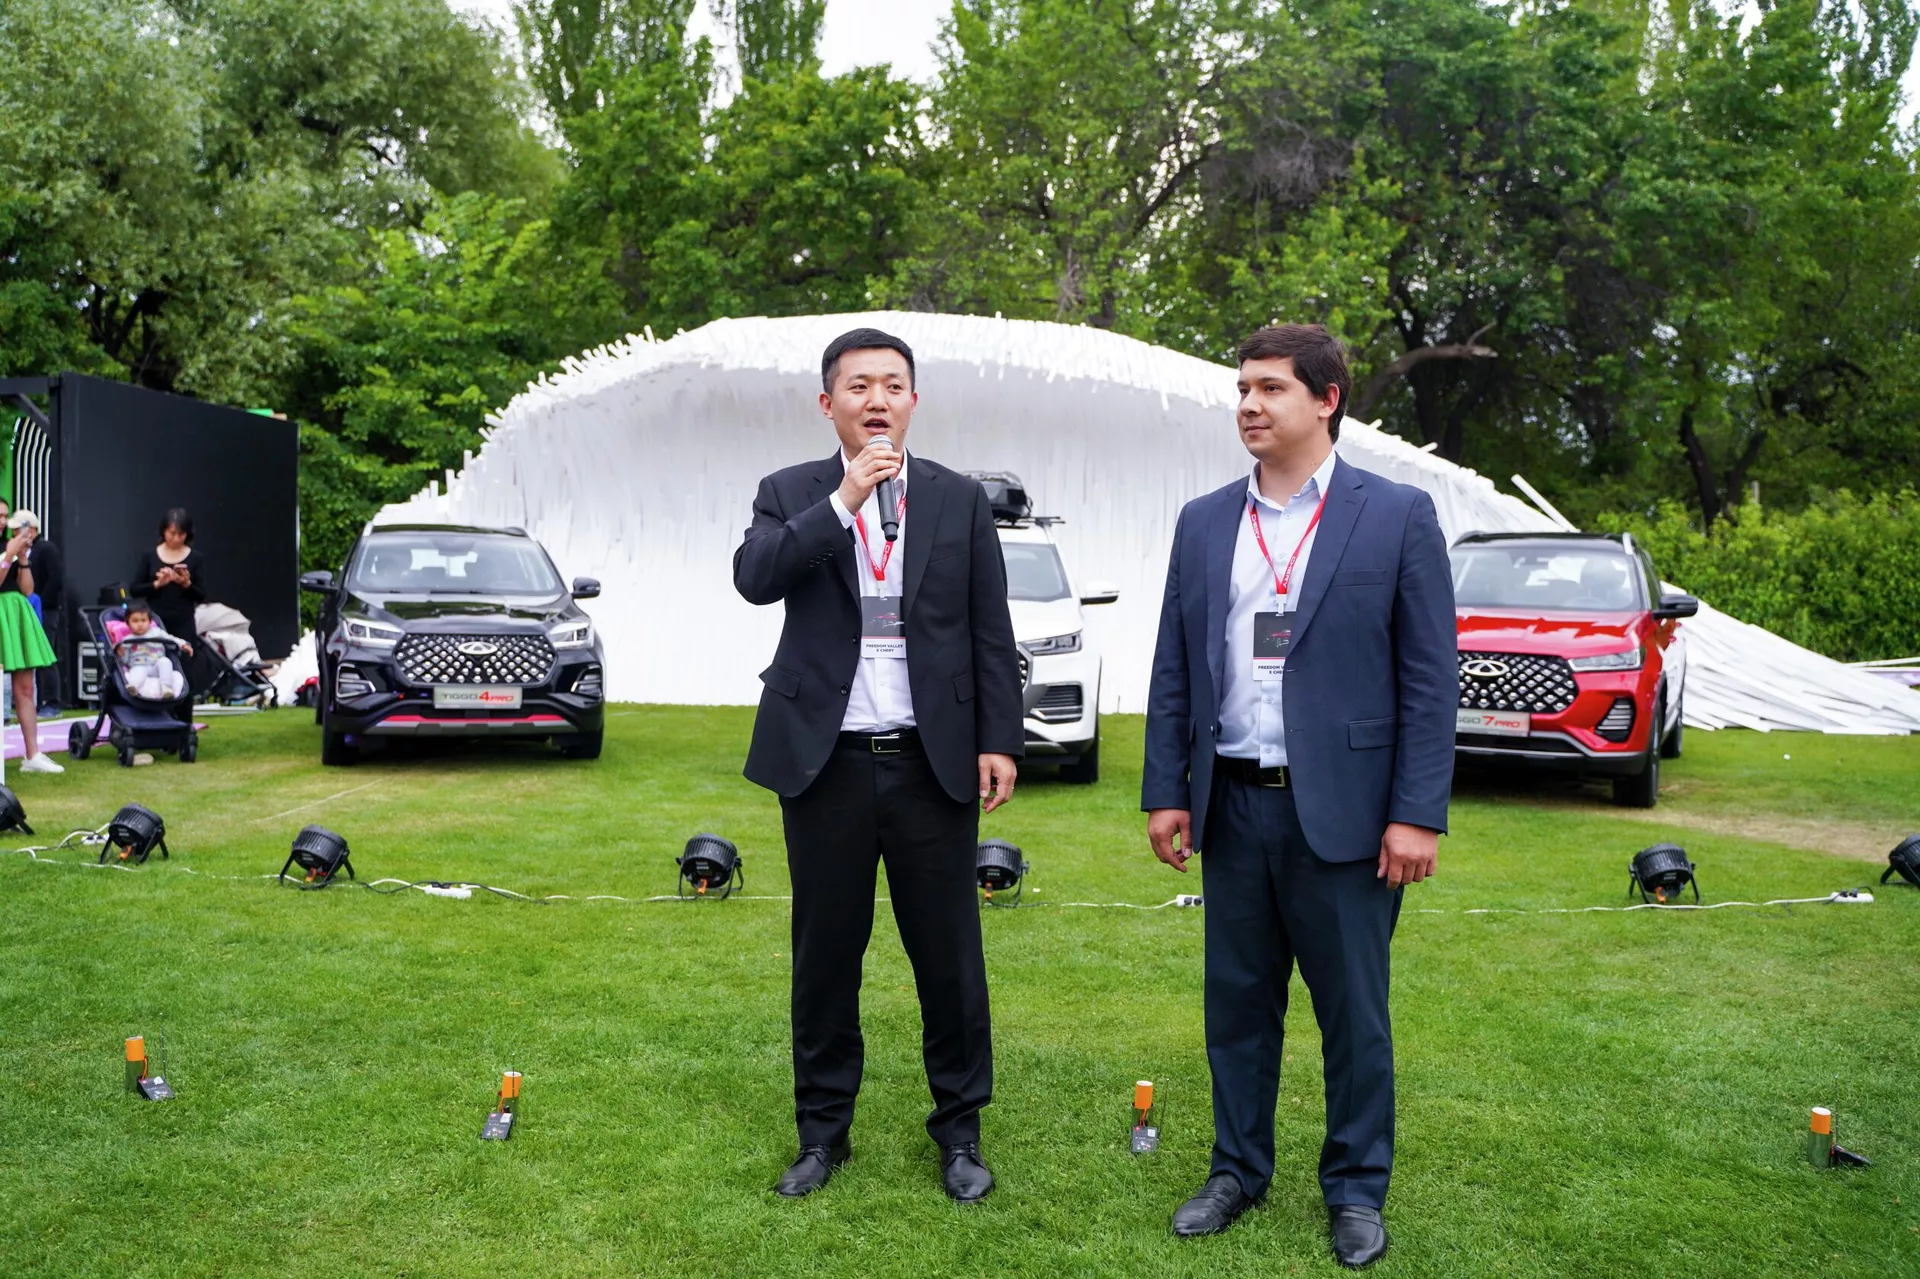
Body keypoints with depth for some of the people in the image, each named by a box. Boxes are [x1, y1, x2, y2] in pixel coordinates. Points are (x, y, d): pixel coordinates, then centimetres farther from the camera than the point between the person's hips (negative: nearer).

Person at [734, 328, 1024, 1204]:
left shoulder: (960, 500, 5)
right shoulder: (791, 496, 5)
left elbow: (991, 633, 5)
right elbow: (753, 579, -15)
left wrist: (998, 740, -2)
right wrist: (845, 500, -18)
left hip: (932, 761, 0)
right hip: (825, 761, 0)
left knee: (949, 954, 6)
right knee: (826, 954, 11)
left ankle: (959, 1129, 23)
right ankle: (823, 1131, 26)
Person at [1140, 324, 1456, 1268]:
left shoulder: (1398, 516, -3)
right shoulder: (1203, 522, 8)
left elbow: (1430, 676, -5)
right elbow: (1173, 669, 9)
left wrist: (1418, 814, -10)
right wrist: (1165, 791, 4)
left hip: (1342, 810, -3)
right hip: (1232, 808, 3)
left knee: (1354, 1013, 8)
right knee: (1238, 1004, 14)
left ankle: (1356, 1190, 26)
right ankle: (1237, 1171, 30)